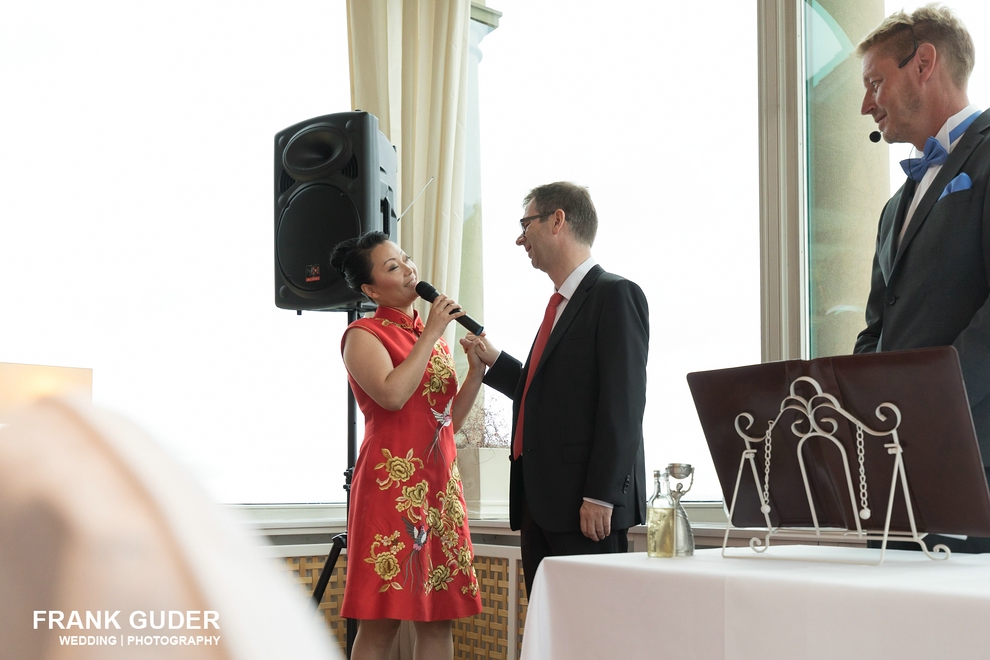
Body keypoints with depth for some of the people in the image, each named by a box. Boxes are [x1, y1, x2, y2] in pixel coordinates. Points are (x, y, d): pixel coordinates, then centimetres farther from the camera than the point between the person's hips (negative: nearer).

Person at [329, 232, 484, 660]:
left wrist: (476, 371, 6)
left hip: (439, 484, 7)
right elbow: (392, 394, -21)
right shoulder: (364, 335, -2)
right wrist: (430, 335, -12)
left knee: (438, 617, 6)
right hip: (392, 483, -7)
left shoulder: (432, 336, 19)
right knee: (381, 621, -6)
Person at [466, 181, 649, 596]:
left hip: (585, 504, -9)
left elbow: (622, 404, -16)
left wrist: (601, 496, -20)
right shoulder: (561, 304, 21)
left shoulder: (615, 295, -8)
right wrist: (494, 361, 17)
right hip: (540, 500, 9)